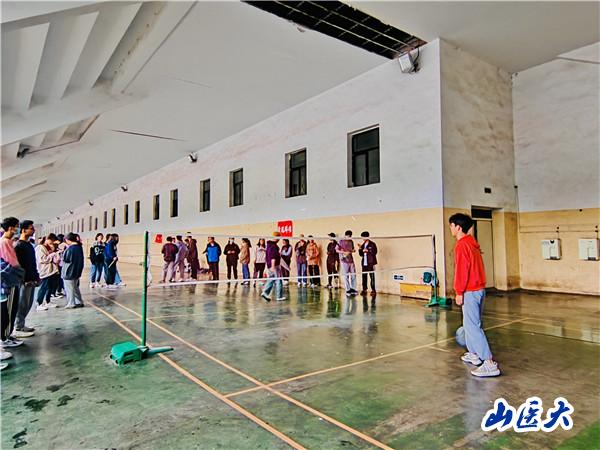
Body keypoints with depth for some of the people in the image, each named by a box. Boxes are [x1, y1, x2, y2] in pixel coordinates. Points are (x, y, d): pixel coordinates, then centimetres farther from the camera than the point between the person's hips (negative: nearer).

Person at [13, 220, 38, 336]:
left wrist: (36, 276, 16)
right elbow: (17, 265, -18)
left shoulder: (29, 245, 15)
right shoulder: (18, 245, -13)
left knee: (28, 304, 15)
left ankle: (21, 325, 25)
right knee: (22, 305, -1)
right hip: (25, 281, -9)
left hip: (31, 279, 9)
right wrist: (25, 280, -20)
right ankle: (18, 329, 7)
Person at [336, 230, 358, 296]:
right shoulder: (341, 242, -5)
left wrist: (353, 250, -3)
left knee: (353, 275, 5)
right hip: (344, 260, -5)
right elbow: (337, 250, -6)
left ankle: (353, 289, 16)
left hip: (351, 260, 5)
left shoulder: (351, 242, 10)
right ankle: (348, 290, 8)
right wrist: (344, 252, -17)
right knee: (346, 276, 0)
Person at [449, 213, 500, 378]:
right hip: (479, 288, 10)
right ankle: (474, 354, 30)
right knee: (470, 323, 19)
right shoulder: (473, 243, 13)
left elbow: (461, 271, -20)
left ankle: (489, 364, -9)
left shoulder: (461, 245, -16)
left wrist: (459, 292, -15)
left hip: (470, 291, -10)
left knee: (473, 326, -8)